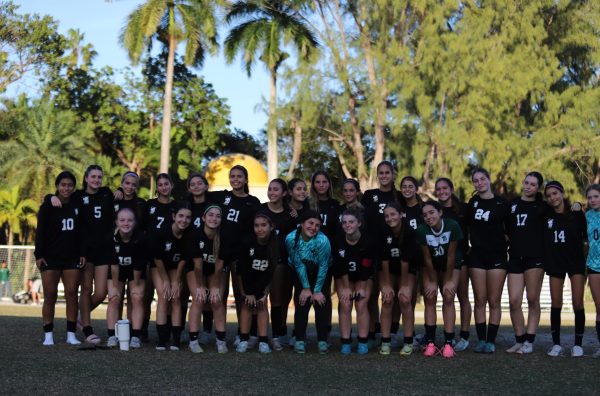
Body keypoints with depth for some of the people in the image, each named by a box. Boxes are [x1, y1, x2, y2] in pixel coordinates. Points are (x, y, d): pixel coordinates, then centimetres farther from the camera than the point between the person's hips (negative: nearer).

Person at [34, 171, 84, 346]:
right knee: (50, 296, -1)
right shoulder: (48, 206, -1)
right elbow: (40, 232, -4)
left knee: (72, 294, 0)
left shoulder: (77, 206, 7)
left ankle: (71, 334, 5)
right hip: (50, 257, -2)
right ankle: (48, 335, 5)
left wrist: (82, 253, 3)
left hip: (72, 258, 2)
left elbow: (81, 232, 10)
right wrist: (39, 255, -10)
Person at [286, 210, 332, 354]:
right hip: (300, 275, 1)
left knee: (322, 303, -9)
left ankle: (323, 341, -1)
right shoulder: (291, 238, -25)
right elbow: (298, 264, -17)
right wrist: (306, 288, -14)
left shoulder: (323, 241, -30)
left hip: (321, 276, -1)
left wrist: (317, 290, -16)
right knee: (301, 303, -8)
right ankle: (300, 340, -1)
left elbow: (323, 267, -21)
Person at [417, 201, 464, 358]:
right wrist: (432, 282, -11)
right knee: (430, 298, -8)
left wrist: (448, 281, -16)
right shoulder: (422, 230, -25)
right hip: (431, 266, 1)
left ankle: (448, 343, -10)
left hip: (451, 265, -1)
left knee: (448, 298, -10)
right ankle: (430, 343, -6)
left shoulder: (452, 226, -29)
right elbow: (427, 257, -16)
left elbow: (451, 255, -22)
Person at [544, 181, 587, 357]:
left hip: (576, 262, -2)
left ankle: (578, 344, 4)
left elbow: (587, 235, -2)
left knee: (578, 303, -4)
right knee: (556, 304, 3)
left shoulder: (576, 214, -6)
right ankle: (556, 344, 10)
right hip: (555, 263, 2)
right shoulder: (546, 215, 0)